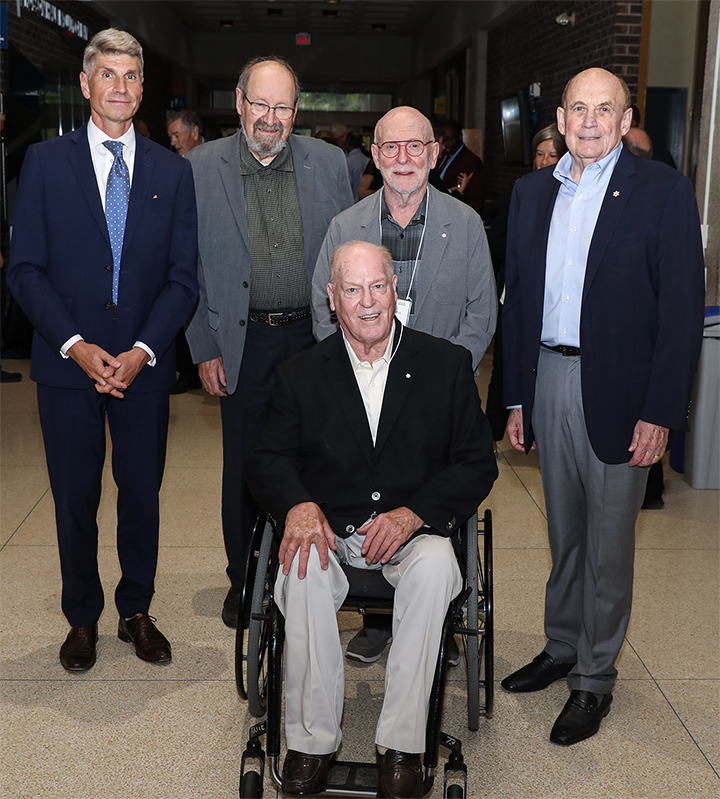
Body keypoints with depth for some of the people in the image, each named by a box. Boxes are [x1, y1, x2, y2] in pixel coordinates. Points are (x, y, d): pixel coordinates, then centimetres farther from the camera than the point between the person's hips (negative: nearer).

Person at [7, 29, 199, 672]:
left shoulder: (172, 171, 6)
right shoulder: (46, 162, 2)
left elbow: (183, 276, 2)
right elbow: (27, 269, -2)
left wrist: (143, 350, -11)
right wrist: (77, 346, -14)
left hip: (145, 365, 1)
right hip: (68, 361, -1)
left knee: (142, 494, 10)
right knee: (75, 499, 9)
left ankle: (137, 612, 28)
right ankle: (83, 619, 26)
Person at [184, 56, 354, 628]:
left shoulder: (329, 163, 2)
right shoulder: (201, 167, 0)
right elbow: (190, 269, 2)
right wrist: (205, 349, -2)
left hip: (314, 335, 1)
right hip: (244, 340, -1)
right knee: (244, 467, 9)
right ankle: (243, 578, 27)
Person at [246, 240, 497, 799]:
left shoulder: (447, 364, 4)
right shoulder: (302, 374, 8)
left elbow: (478, 464, 1)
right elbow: (268, 458, 6)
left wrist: (413, 513, -15)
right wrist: (298, 504, -18)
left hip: (412, 528, 0)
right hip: (329, 528, 1)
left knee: (435, 565, -34)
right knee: (304, 571, -32)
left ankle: (401, 743, -23)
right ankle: (312, 739, -17)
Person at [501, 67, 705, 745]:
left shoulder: (663, 191, -5)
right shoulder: (533, 191, 9)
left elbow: (682, 308, -9)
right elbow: (516, 298, 11)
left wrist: (660, 412, -14)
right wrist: (516, 397, 8)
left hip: (617, 391, -4)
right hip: (548, 380, 4)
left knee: (608, 543, 6)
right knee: (563, 532, 17)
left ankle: (595, 678, 22)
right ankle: (561, 648, 35)